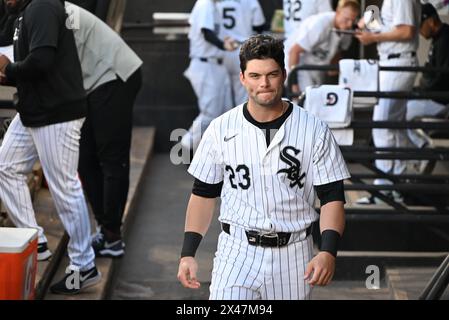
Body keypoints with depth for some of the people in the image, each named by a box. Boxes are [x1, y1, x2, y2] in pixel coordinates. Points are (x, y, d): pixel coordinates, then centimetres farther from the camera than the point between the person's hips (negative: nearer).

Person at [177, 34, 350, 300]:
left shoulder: (314, 131, -3)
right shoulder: (222, 129, 0)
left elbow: (333, 197, -3)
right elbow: (204, 194, 7)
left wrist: (328, 252, -18)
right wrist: (188, 254, -2)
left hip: (293, 255, 0)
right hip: (237, 251, 0)